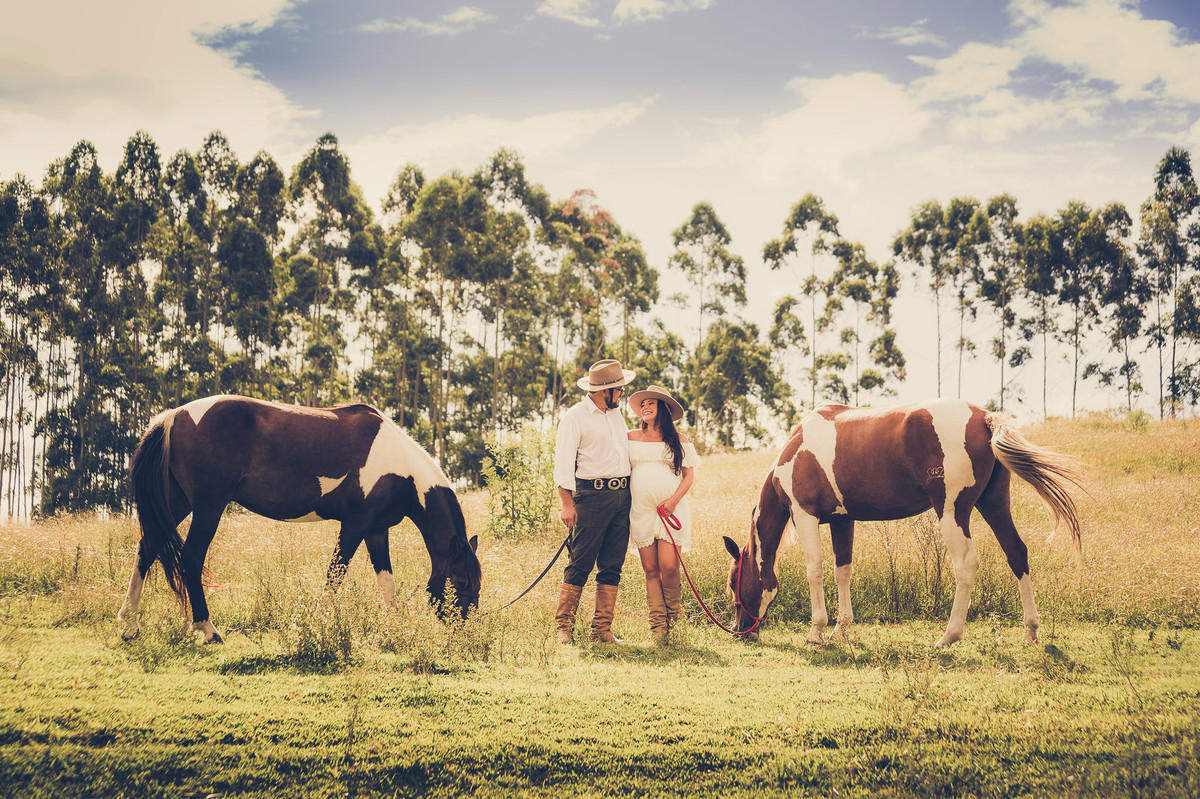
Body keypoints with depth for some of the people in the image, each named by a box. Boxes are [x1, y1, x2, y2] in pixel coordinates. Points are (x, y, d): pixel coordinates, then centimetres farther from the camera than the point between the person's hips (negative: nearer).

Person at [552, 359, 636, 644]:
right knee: (580, 564, -7)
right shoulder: (575, 417, -5)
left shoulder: (616, 413, 17)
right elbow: (563, 462, -8)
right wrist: (567, 503, -15)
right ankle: (564, 626, -1)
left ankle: (602, 628, 8)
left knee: (612, 566, 5)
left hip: (622, 494, 7)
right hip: (592, 494, -7)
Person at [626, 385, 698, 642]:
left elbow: (688, 475, 6)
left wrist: (674, 499, -10)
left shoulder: (679, 440, 8)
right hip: (640, 511, 2)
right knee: (650, 569, -1)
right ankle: (657, 624, 1)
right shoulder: (632, 438, 12)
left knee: (668, 566, -13)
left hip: (671, 511, -2)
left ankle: (672, 617, 9)